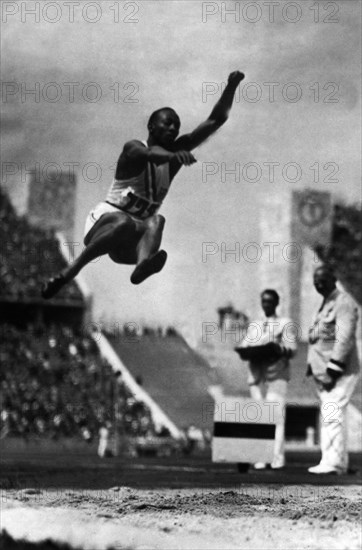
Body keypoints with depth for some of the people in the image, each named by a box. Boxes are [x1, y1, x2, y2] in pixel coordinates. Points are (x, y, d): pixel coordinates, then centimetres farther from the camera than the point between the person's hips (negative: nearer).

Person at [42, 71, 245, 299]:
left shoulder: (176, 152, 10)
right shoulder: (134, 148, -7)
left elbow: (216, 120, 7)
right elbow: (150, 155, -34)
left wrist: (231, 86, -6)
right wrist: (173, 155, -55)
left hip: (128, 245, 5)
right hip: (106, 219, -5)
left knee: (156, 221, -30)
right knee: (125, 223, -40)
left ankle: (143, 263, -61)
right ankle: (69, 272, -35)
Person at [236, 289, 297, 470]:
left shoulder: (285, 323, 12)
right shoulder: (253, 326, 24)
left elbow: (292, 349, 0)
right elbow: (244, 347, 17)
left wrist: (279, 349, -21)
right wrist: (247, 352, -7)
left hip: (276, 373, -4)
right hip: (257, 373, 4)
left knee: (276, 416, -13)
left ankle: (277, 458, -15)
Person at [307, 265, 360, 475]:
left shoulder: (344, 303, -10)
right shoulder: (326, 304, 21)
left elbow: (344, 338, -18)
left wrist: (334, 366, -22)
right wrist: (313, 367, 16)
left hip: (341, 371, -10)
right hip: (324, 371, 10)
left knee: (333, 415, -15)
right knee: (330, 416, 9)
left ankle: (334, 462, -17)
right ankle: (339, 461, 13)